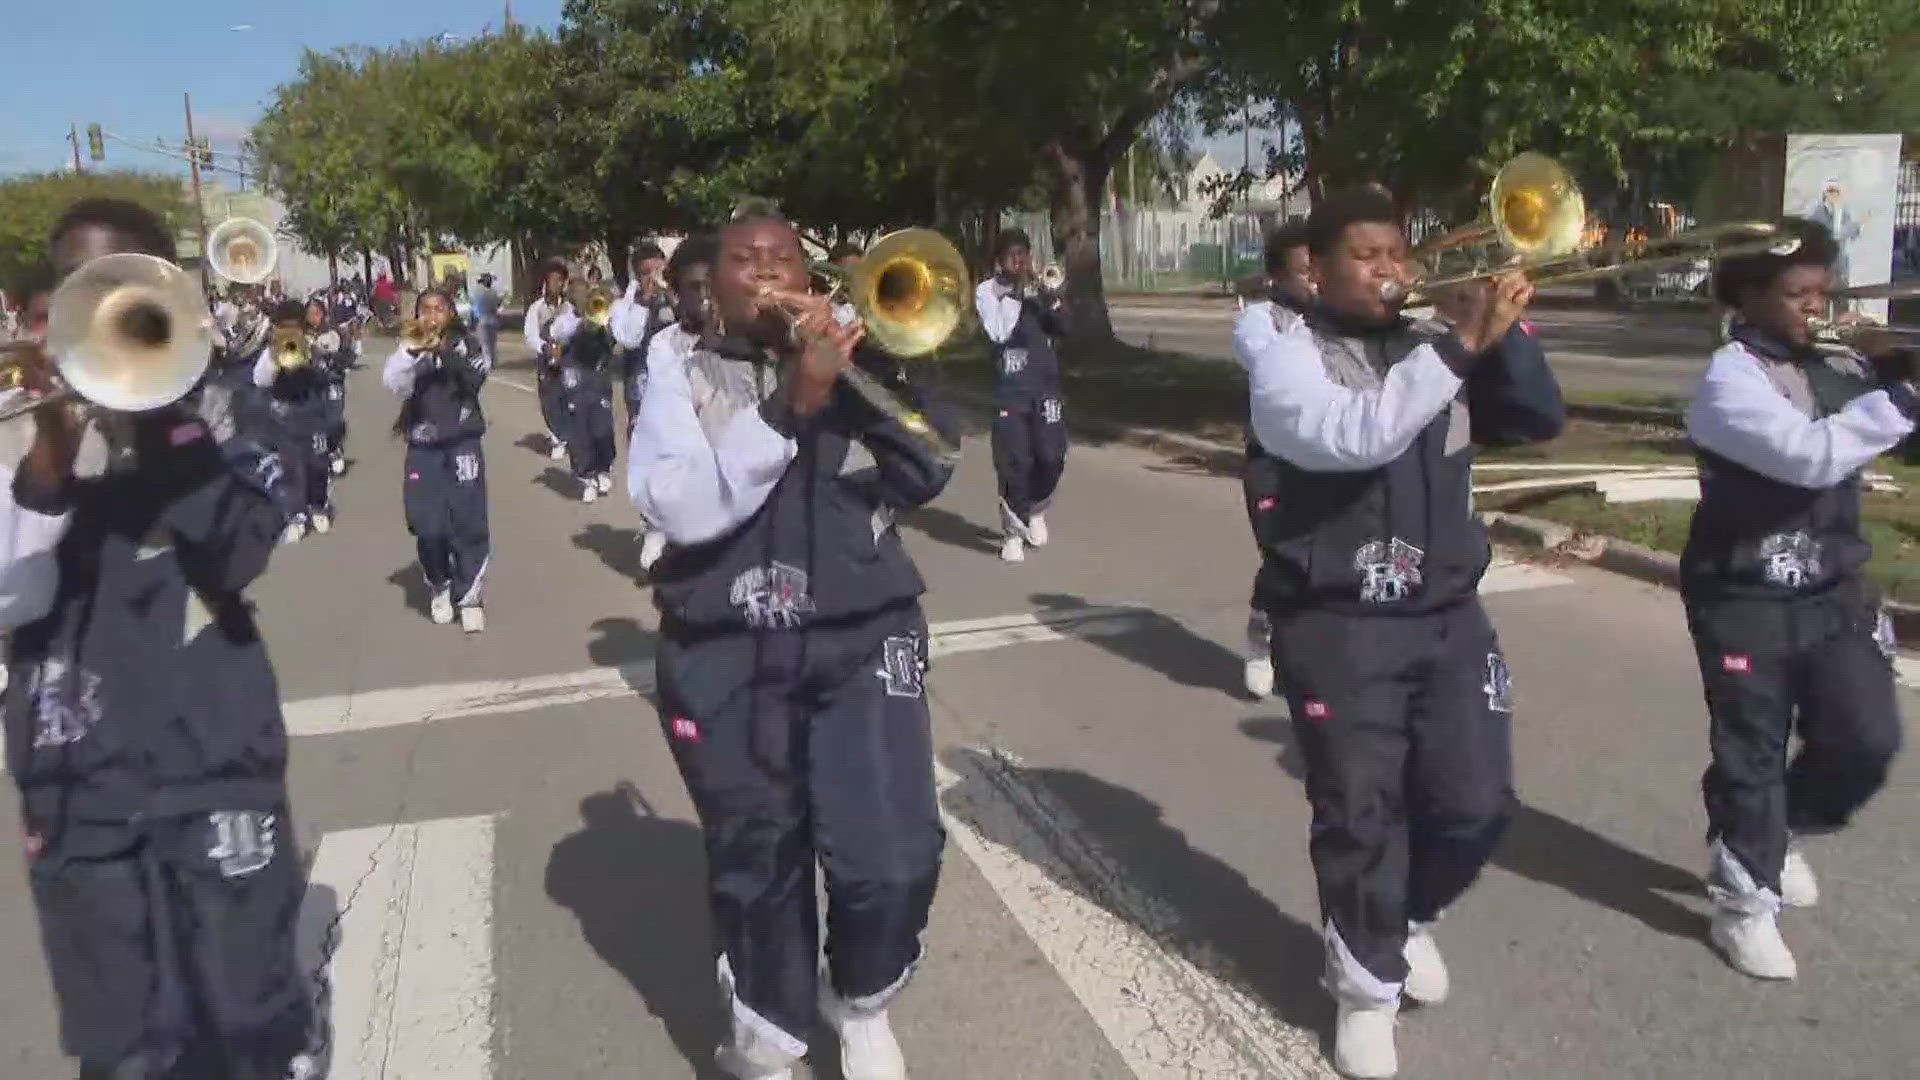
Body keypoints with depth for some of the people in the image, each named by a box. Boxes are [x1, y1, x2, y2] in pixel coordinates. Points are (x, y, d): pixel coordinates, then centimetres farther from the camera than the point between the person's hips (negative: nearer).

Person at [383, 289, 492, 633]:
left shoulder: (465, 343, 5)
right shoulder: (409, 348, 6)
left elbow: (476, 375, -13)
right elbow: (395, 384, -12)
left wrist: (444, 350, -23)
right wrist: (412, 351, -25)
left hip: (462, 443, -1)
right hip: (423, 447, 1)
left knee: (468, 522, -4)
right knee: (428, 527, -1)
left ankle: (468, 596, 5)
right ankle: (438, 587, 22)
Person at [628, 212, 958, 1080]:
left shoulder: (850, 357, 10)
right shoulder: (680, 380, 4)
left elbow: (926, 474, -1)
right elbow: (682, 509, -14)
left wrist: (874, 365, -11)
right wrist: (789, 404, -21)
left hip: (862, 641, 1)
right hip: (727, 659, 0)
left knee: (894, 864, -6)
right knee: (757, 867, 11)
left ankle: (861, 1003, 27)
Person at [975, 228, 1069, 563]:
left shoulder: (1039, 288, 11)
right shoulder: (986, 291, -1)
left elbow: (1064, 325, -1)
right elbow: (998, 333, -14)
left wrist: (1041, 294, -12)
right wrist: (1014, 293, -14)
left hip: (1045, 385, 4)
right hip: (1009, 388, -3)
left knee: (1051, 457, 1)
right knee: (1014, 460, -7)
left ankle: (1036, 509, 29)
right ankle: (1013, 531, 5)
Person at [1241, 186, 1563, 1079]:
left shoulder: (1434, 349, 12)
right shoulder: (1287, 354, -6)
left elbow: (1539, 419, 5)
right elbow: (1355, 435, -25)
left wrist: (1501, 329, -9)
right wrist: (1465, 343, -29)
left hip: (1448, 615, 5)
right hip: (1338, 624, -5)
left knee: (1476, 804, 8)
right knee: (1359, 812, 2)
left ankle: (1411, 918, 37)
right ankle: (1366, 983, 23)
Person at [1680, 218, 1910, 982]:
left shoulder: (1837, 366, 8)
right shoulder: (1731, 379, -14)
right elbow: (1814, 456, -26)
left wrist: (1895, 373, -9)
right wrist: (1903, 392, -25)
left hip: (1835, 590, 6)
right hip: (1747, 597, -6)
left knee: (1867, 739, 5)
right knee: (1750, 753, 3)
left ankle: (1784, 833, 33)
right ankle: (1744, 903, 18)